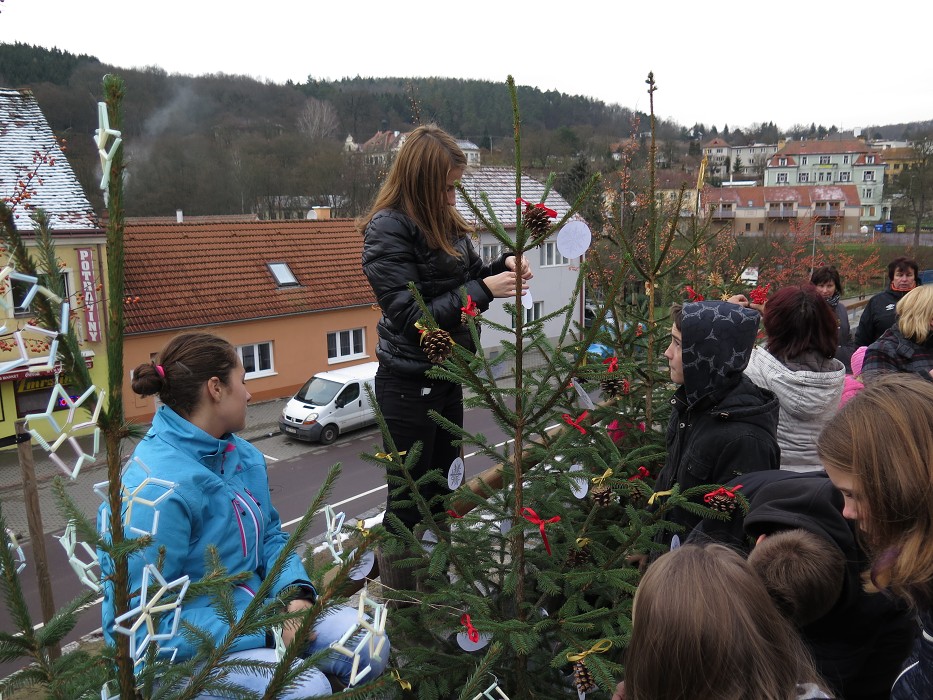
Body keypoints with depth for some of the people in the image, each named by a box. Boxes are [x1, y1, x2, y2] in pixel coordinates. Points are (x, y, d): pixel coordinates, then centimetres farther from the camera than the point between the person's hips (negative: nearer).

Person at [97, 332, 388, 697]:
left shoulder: (244, 456, 1)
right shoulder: (154, 489, -25)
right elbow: (138, 625, -25)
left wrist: (296, 593, -11)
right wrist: (264, 633, -24)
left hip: (253, 606, 7)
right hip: (189, 648, -7)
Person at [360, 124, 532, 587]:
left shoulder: (446, 223, 5)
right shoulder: (387, 229, -18)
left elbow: (465, 281, 16)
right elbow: (412, 316, -23)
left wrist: (502, 266, -4)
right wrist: (484, 290, -25)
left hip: (446, 374, 8)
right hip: (408, 384, -8)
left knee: (442, 491, 19)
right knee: (408, 501, 5)